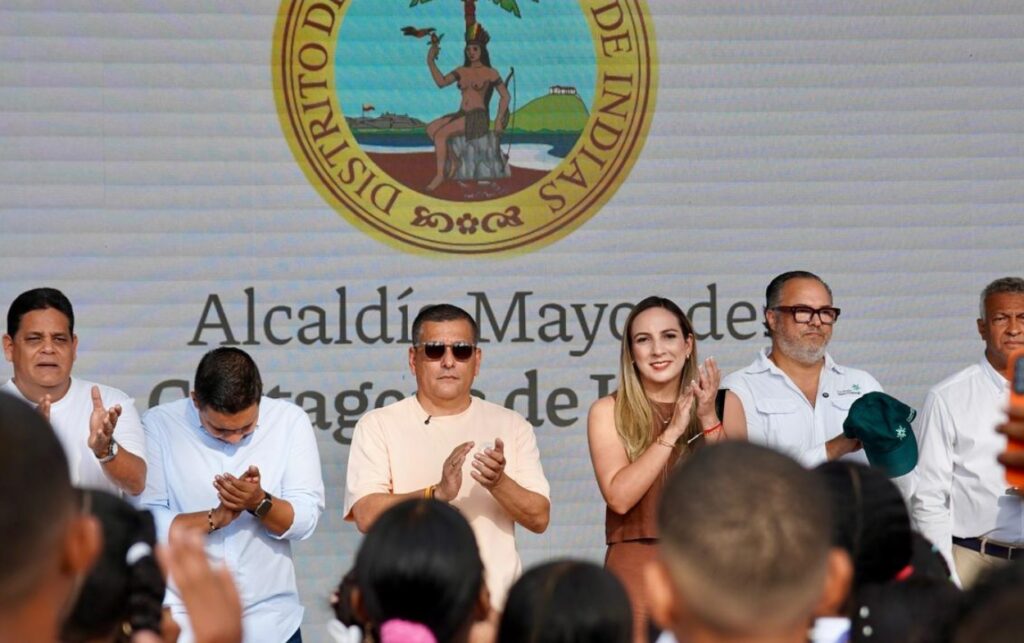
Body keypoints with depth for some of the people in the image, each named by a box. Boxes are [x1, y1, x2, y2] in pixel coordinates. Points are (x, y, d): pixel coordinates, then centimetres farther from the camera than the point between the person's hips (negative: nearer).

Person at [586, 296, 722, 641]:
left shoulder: (716, 406, 9)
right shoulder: (608, 411, 2)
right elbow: (619, 496, -10)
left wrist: (708, 420, -10)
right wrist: (672, 432, -13)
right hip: (636, 565, -2)